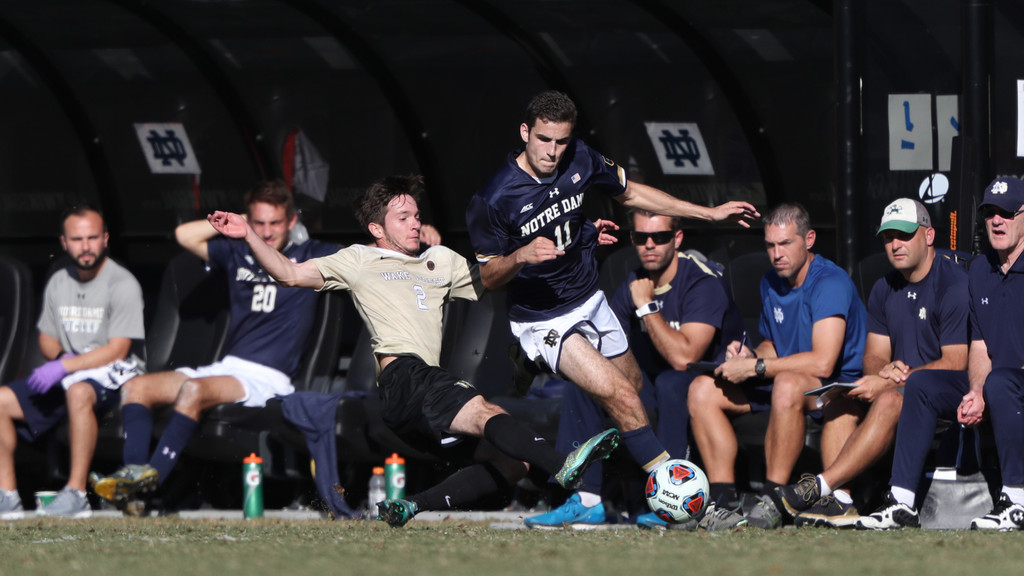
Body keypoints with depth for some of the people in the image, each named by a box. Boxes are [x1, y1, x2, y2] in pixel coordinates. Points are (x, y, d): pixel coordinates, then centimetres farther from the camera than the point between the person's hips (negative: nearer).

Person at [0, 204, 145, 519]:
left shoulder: (123, 284, -10)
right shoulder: (58, 283, 11)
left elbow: (118, 349, -16)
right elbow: (47, 340, 20)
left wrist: (65, 367, -22)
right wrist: (60, 357, -5)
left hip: (111, 375, -7)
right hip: (67, 370, 7)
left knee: (78, 392, -40)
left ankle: (76, 494, -39)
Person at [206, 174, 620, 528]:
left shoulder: (441, 261, 31)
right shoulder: (358, 261, 16)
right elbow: (290, 274, 11)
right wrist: (249, 236, -1)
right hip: (402, 378, -7)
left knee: (511, 464, -6)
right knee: (487, 413, -30)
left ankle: (411, 508, -4)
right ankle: (562, 466, -52)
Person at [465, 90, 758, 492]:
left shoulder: (580, 161, -7)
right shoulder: (494, 199, -21)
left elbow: (629, 193, 12)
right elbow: (488, 278, -11)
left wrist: (710, 214, 13)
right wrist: (520, 256, -34)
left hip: (590, 303, 7)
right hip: (542, 320, -7)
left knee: (635, 388, 13)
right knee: (621, 398, -19)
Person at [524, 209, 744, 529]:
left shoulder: (703, 282, -21)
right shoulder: (634, 284, 2)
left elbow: (683, 357, -33)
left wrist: (646, 306, -25)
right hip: (657, 388, 7)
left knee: (671, 380, -37)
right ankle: (587, 500, -11)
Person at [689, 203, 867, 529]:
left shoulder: (830, 283, -17)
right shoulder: (771, 283, 10)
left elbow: (822, 363, -29)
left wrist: (755, 367, -23)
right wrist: (751, 355, -1)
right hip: (785, 382, 8)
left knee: (788, 384, -41)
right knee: (702, 390, -8)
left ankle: (772, 500, -34)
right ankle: (724, 503, -16)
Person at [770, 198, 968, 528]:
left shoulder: (954, 284, -11)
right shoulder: (885, 290, 14)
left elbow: (955, 363, -18)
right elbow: (874, 357, 12)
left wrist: (888, 382, -22)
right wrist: (884, 371, -15)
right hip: (905, 386, 8)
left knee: (890, 401, -34)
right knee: (840, 401, -14)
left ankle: (820, 487, -39)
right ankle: (836, 501, -29)